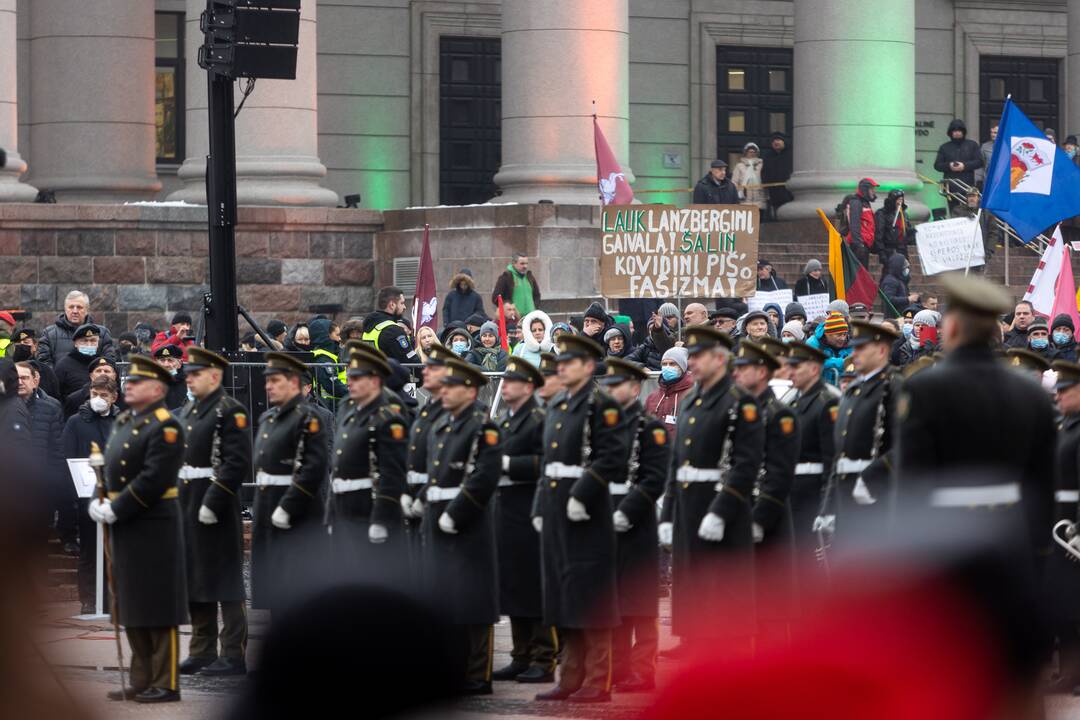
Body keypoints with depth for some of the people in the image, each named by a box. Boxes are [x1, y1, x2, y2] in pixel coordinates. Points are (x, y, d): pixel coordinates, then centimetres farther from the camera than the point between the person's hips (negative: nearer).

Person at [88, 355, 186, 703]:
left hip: (152, 528, -9)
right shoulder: (123, 423, 15)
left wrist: (115, 510, -18)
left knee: (158, 609, -4)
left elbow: (154, 479, -20)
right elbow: (110, 470, 19)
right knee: (133, 608, 12)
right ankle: (142, 681, 18)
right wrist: (101, 502, 2)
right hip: (124, 527, 9)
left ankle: (165, 684, 0)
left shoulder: (165, 427, -12)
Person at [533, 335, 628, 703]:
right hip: (556, 512, 8)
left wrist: (581, 495, -21)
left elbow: (612, 457, -17)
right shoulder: (556, 406, 16)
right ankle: (572, 679, 16)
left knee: (589, 594, -7)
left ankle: (597, 682, -4)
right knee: (562, 594, 10)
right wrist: (540, 507, 16)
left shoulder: (602, 405, -8)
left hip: (586, 511, -8)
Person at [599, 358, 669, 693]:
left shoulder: (650, 428, -6)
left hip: (634, 527, -7)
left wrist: (623, 515, -19)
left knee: (639, 603, -3)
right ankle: (617, 667, 16)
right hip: (602, 524, 7)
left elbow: (653, 480, -14)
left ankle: (643, 670, 0)